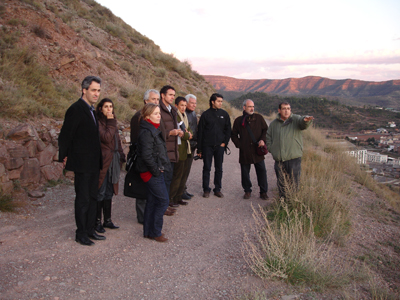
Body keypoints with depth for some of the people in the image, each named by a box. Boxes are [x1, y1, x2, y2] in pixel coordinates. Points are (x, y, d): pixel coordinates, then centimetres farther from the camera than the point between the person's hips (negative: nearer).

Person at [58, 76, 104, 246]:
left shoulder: (91, 110, 12)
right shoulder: (76, 109, -14)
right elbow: (65, 136, -13)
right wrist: (64, 158, -6)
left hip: (93, 163, 9)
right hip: (82, 163, -9)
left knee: (92, 197, 14)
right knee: (82, 199, 1)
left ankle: (90, 230, 26)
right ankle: (81, 234, 14)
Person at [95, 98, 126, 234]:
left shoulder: (112, 122, 16)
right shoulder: (98, 122, -9)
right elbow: (106, 138, -21)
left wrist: (121, 156, 11)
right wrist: (111, 123, -12)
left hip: (113, 161, 8)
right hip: (102, 161, -7)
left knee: (109, 192, 13)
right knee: (100, 192, -1)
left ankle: (107, 220, 22)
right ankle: (97, 221, 10)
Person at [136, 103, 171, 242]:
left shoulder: (153, 130, 14)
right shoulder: (147, 132, -17)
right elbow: (146, 155, -24)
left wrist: (159, 169, 10)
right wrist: (156, 170, -16)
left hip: (154, 172, 10)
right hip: (152, 173, -10)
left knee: (152, 201, 15)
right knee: (163, 200, -4)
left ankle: (148, 231, 25)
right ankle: (155, 232, 7)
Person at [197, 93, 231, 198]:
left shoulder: (224, 114, 7)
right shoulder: (206, 114, -1)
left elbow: (228, 130, 12)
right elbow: (200, 132, 1)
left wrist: (224, 143, -1)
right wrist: (199, 149, -1)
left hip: (219, 146, 2)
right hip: (207, 146, -2)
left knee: (219, 169, 7)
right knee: (206, 168, 2)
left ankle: (217, 189, 18)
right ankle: (206, 190, 13)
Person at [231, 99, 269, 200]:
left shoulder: (259, 118, 7)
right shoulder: (238, 120, 6)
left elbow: (266, 130, 11)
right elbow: (234, 135, 12)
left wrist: (263, 140, -7)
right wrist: (239, 145, 0)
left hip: (258, 150, 0)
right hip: (244, 152, 0)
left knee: (262, 171, 1)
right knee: (245, 172, 7)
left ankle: (263, 192, 14)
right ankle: (247, 191, 23)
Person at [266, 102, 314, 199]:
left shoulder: (296, 119, 2)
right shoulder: (274, 124, 13)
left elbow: (302, 123, -21)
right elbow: (268, 137, 22)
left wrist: (306, 120, -44)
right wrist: (271, 149, 9)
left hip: (294, 158, -3)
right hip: (279, 160, 3)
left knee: (294, 184, 1)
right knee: (281, 184, 10)